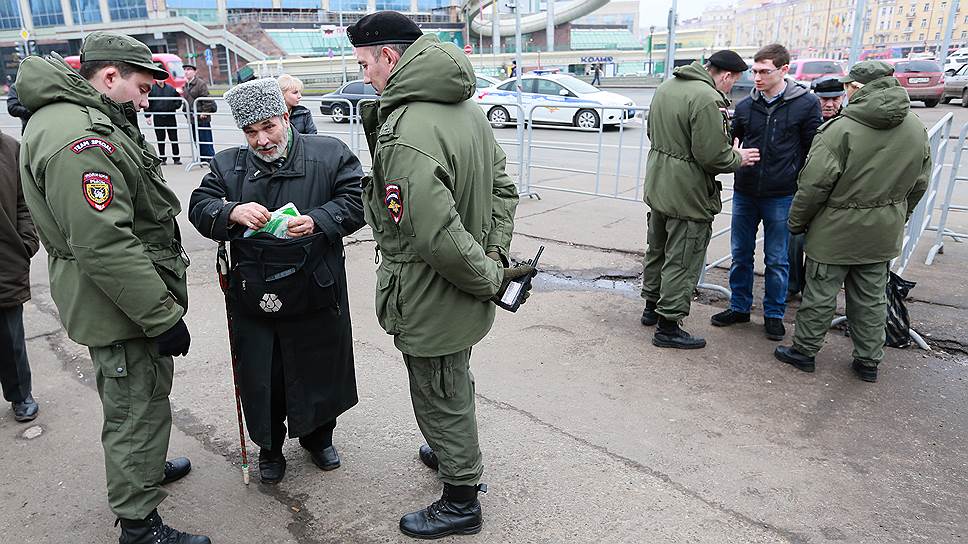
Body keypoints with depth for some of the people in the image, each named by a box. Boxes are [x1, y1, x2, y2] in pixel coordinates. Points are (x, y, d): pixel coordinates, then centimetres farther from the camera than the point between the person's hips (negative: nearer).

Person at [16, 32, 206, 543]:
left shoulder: (93, 122, 12)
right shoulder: (77, 140, -23)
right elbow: (104, 246, -29)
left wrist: (162, 303, 21)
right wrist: (162, 316, -24)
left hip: (134, 301, 11)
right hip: (121, 308, -11)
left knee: (141, 400, 28)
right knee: (137, 412, 3)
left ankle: (145, 467, 49)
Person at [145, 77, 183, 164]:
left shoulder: (171, 88, 6)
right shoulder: (151, 89, 2)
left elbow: (178, 99, 17)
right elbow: (147, 103, 4)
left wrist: (174, 106, 0)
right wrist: (148, 116, -1)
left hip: (170, 117, 1)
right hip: (158, 117, 0)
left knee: (174, 138, 1)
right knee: (160, 139, 5)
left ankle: (176, 158, 7)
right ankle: (162, 158, 12)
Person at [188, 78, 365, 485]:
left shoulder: (331, 155, -3)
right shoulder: (227, 166, 4)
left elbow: (355, 201, -8)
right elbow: (199, 208, -3)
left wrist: (317, 221, -25)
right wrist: (232, 212, -24)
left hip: (316, 296, -1)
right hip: (253, 300, 1)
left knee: (320, 371, 15)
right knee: (261, 378, 11)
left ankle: (318, 436, 42)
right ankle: (269, 447, 36)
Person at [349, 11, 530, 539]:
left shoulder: (403, 136, -28)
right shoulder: (466, 107, 3)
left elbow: (438, 238, -32)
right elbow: (503, 188, 8)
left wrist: (489, 276, -17)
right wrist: (496, 256, 2)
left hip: (430, 303, -9)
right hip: (462, 297, 9)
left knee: (441, 398, 11)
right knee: (455, 386, 29)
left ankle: (461, 502, 33)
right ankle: (455, 453, 53)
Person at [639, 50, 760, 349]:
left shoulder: (666, 87, 7)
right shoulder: (708, 98, -22)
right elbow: (712, 156, -23)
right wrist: (738, 158, -5)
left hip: (657, 187, 9)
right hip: (687, 195, -9)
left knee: (657, 251, 22)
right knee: (682, 262, 2)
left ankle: (652, 307, 37)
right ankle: (668, 327, 10)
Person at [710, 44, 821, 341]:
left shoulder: (806, 104, -6)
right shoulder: (745, 105, 3)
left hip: (781, 197, -3)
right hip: (744, 193, 3)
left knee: (777, 260, 8)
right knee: (740, 255, 12)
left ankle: (774, 314, 24)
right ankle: (739, 307, 28)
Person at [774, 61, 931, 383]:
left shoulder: (841, 129, -19)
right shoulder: (917, 130, 3)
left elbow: (814, 185, -18)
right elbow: (919, 185, 11)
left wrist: (797, 222, -4)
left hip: (836, 231, -6)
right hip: (884, 235, 6)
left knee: (820, 295, 7)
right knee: (872, 299, 15)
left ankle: (804, 351, 20)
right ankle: (868, 362, 25)